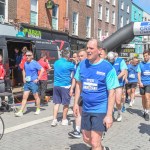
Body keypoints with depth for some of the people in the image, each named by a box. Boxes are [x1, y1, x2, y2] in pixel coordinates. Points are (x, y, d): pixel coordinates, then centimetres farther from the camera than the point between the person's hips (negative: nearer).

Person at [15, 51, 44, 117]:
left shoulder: (35, 63, -11)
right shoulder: (25, 63, 8)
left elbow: (42, 70, -18)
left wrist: (38, 79, -17)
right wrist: (24, 78, 15)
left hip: (33, 82, -6)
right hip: (26, 82, 6)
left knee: (36, 96, 8)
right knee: (24, 97, 3)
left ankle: (38, 109, 24)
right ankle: (21, 112, 3)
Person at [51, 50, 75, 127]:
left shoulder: (56, 63, 7)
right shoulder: (69, 64, -12)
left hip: (56, 85, 6)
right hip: (65, 85, -5)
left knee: (56, 103, 10)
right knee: (66, 103, 9)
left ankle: (54, 120, 5)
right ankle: (64, 120, 19)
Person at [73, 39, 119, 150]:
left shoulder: (108, 68, -13)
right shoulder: (82, 64, 1)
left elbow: (111, 93, -13)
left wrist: (109, 115, -17)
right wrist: (76, 103, 9)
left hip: (100, 110, -5)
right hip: (86, 109, 6)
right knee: (87, 139, 18)